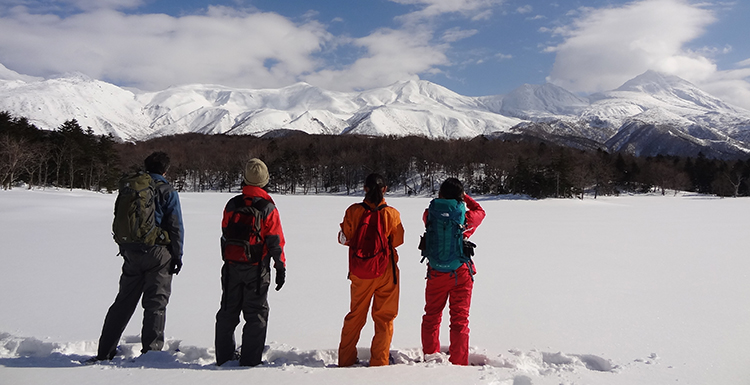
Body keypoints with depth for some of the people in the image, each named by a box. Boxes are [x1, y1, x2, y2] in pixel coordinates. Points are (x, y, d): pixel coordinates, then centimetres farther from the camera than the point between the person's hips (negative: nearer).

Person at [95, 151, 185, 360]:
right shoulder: (168, 192, -5)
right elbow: (176, 228, -8)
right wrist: (177, 255, -2)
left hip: (132, 253, 5)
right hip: (158, 253, -5)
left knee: (123, 302, 14)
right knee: (155, 304, 1)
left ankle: (105, 351, 19)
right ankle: (151, 351, -1)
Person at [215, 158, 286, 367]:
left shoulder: (232, 204, 0)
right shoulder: (268, 208, -11)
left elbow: (225, 234, 9)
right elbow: (275, 242, -10)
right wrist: (281, 267, -2)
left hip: (231, 267, 4)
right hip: (257, 270, -4)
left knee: (228, 312, 15)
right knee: (256, 315, 6)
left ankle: (224, 357, 23)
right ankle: (250, 360, 6)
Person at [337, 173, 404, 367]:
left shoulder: (354, 211, -10)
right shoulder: (392, 214, -11)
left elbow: (344, 238, -2)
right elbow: (397, 241, -2)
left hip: (360, 272, 2)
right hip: (386, 272, -1)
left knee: (355, 315, 16)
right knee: (384, 318, 11)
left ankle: (346, 359, 24)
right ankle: (379, 361, 14)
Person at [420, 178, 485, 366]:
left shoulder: (431, 215, -10)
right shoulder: (466, 218, -10)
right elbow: (480, 211, 13)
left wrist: (442, 198, 14)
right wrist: (465, 197, 19)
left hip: (436, 274, 1)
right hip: (461, 274, -1)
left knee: (431, 317, 16)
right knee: (460, 319, 6)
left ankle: (430, 358, 24)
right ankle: (458, 363, 9)